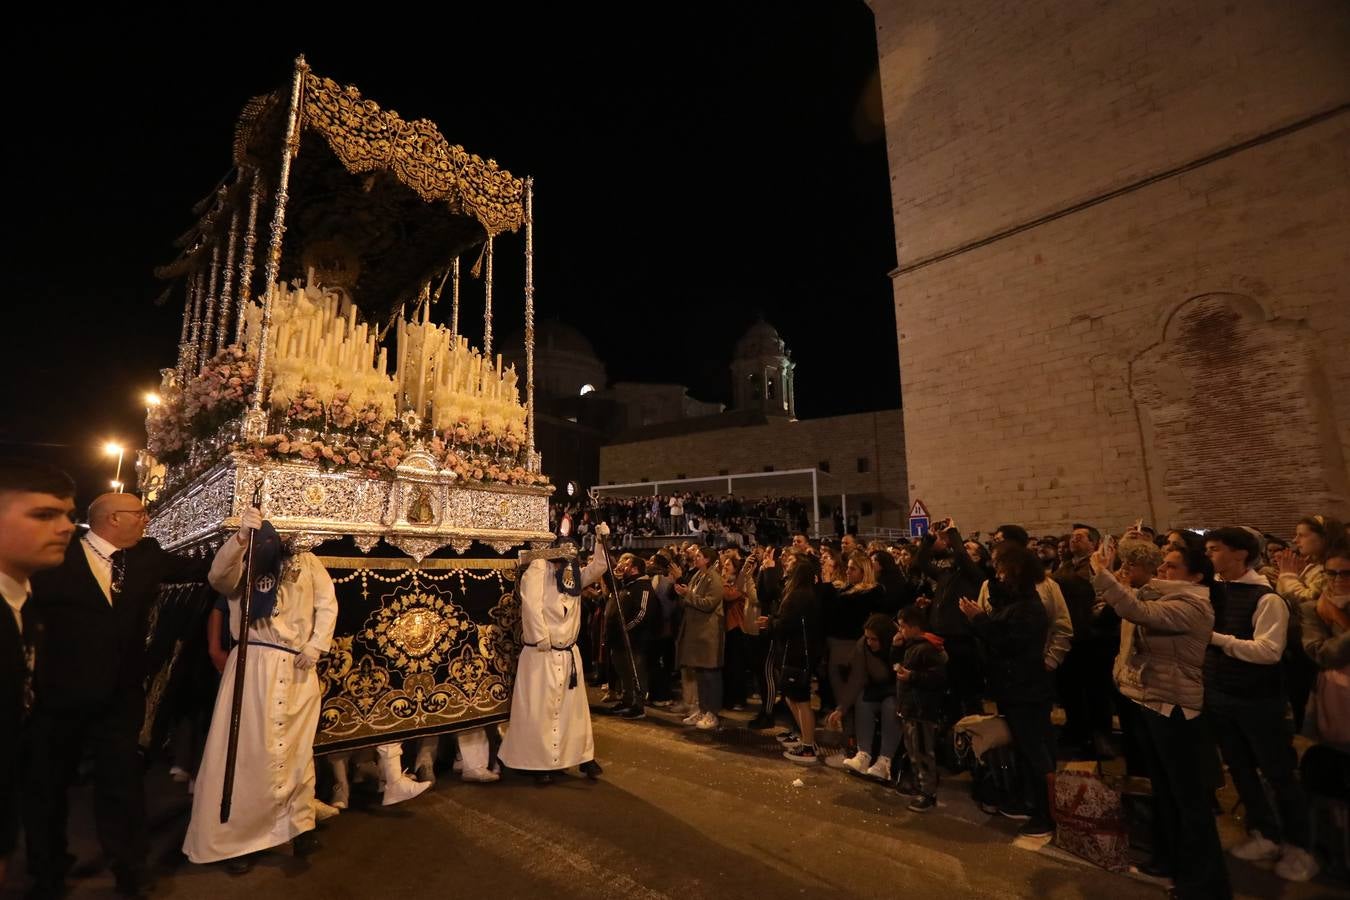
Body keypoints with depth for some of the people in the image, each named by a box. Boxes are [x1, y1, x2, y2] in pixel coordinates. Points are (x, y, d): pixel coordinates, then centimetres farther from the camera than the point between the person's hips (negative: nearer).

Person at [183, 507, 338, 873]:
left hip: (298, 671, 1)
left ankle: (300, 824, 20)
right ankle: (238, 837, 13)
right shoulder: (241, 572, 7)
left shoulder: (306, 564, 9)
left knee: (296, 750, 10)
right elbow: (218, 575, -17)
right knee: (247, 751, 1)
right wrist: (240, 537, -33)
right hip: (251, 669, -1)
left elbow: (327, 604, 5)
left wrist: (315, 646, -6)